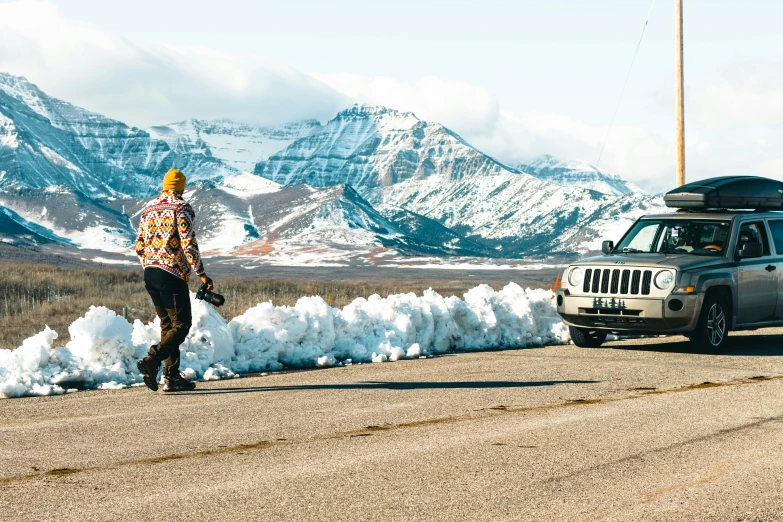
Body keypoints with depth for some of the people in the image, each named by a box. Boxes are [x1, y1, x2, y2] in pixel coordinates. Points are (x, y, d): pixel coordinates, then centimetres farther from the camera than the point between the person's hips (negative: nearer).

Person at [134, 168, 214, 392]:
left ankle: (172, 376, 10)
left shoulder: (149, 208, 14)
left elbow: (139, 246, 15)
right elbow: (188, 244, -15)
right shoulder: (181, 207, -7)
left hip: (150, 274, 7)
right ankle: (152, 361, -21)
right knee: (181, 325, -2)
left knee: (167, 324, 13)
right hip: (172, 275, -7)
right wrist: (201, 274, -11)